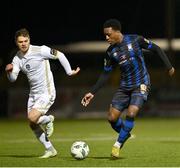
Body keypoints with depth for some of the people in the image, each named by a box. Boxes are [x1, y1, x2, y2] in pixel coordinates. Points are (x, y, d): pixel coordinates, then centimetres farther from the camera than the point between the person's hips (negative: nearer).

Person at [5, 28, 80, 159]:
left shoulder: (40, 50, -17)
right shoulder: (17, 58, 1)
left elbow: (60, 55, -7)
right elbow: (12, 79, -4)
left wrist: (69, 71, -3)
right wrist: (9, 71, -26)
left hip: (47, 93, -7)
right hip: (33, 94, 7)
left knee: (32, 118, -24)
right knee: (33, 125, 8)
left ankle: (48, 120, 9)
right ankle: (50, 150, 22)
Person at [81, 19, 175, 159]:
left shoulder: (135, 40, -11)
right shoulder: (110, 52, 0)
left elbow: (156, 49, 0)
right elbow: (105, 74, 7)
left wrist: (169, 66, -3)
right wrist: (92, 93, 2)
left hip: (141, 85, -4)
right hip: (124, 87, 4)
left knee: (131, 114, -21)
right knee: (112, 117, -4)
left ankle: (118, 144, -4)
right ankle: (126, 135, 26)